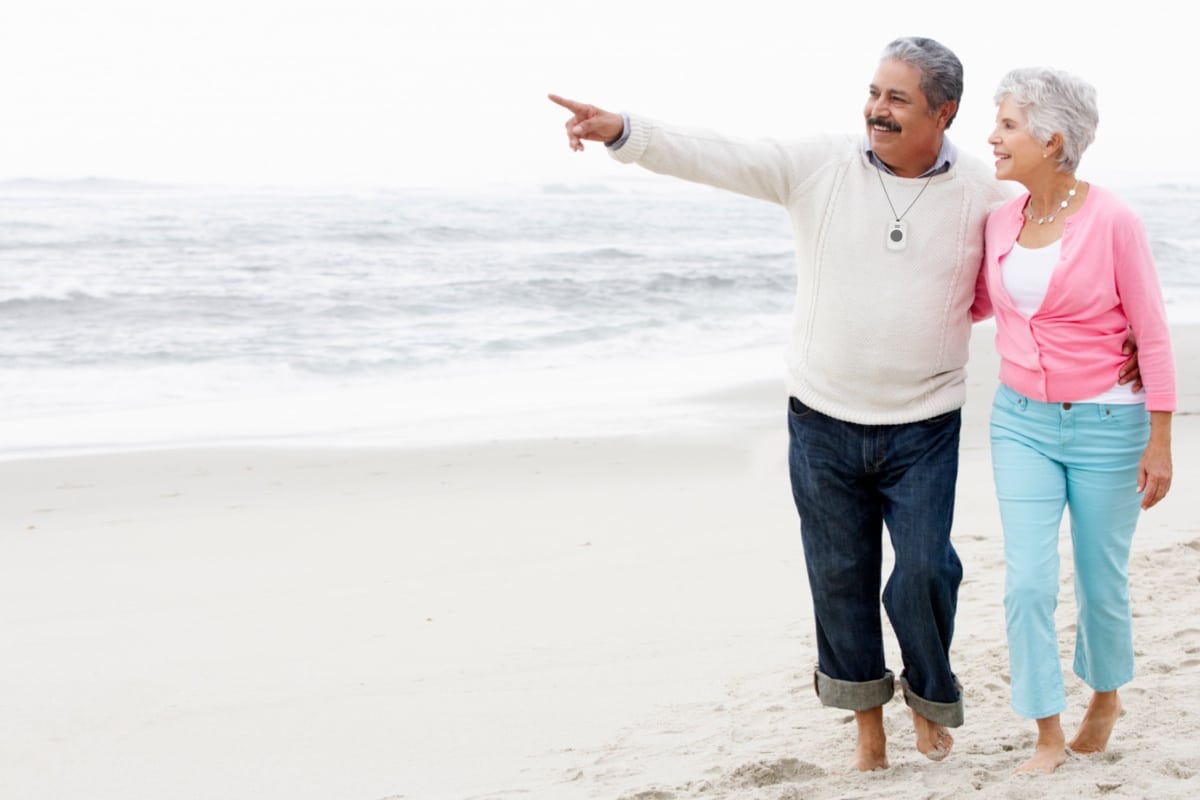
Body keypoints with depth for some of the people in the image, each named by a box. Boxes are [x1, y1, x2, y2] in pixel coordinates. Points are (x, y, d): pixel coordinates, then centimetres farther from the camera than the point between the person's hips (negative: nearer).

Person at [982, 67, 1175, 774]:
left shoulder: (1112, 221, -15)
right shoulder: (1000, 220, 0)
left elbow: (1152, 336, -9)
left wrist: (1159, 443, -9)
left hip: (1105, 424, -4)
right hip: (1022, 422, 4)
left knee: (1102, 582, 10)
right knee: (1028, 583, -3)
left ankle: (1107, 697, 38)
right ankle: (1049, 736, 10)